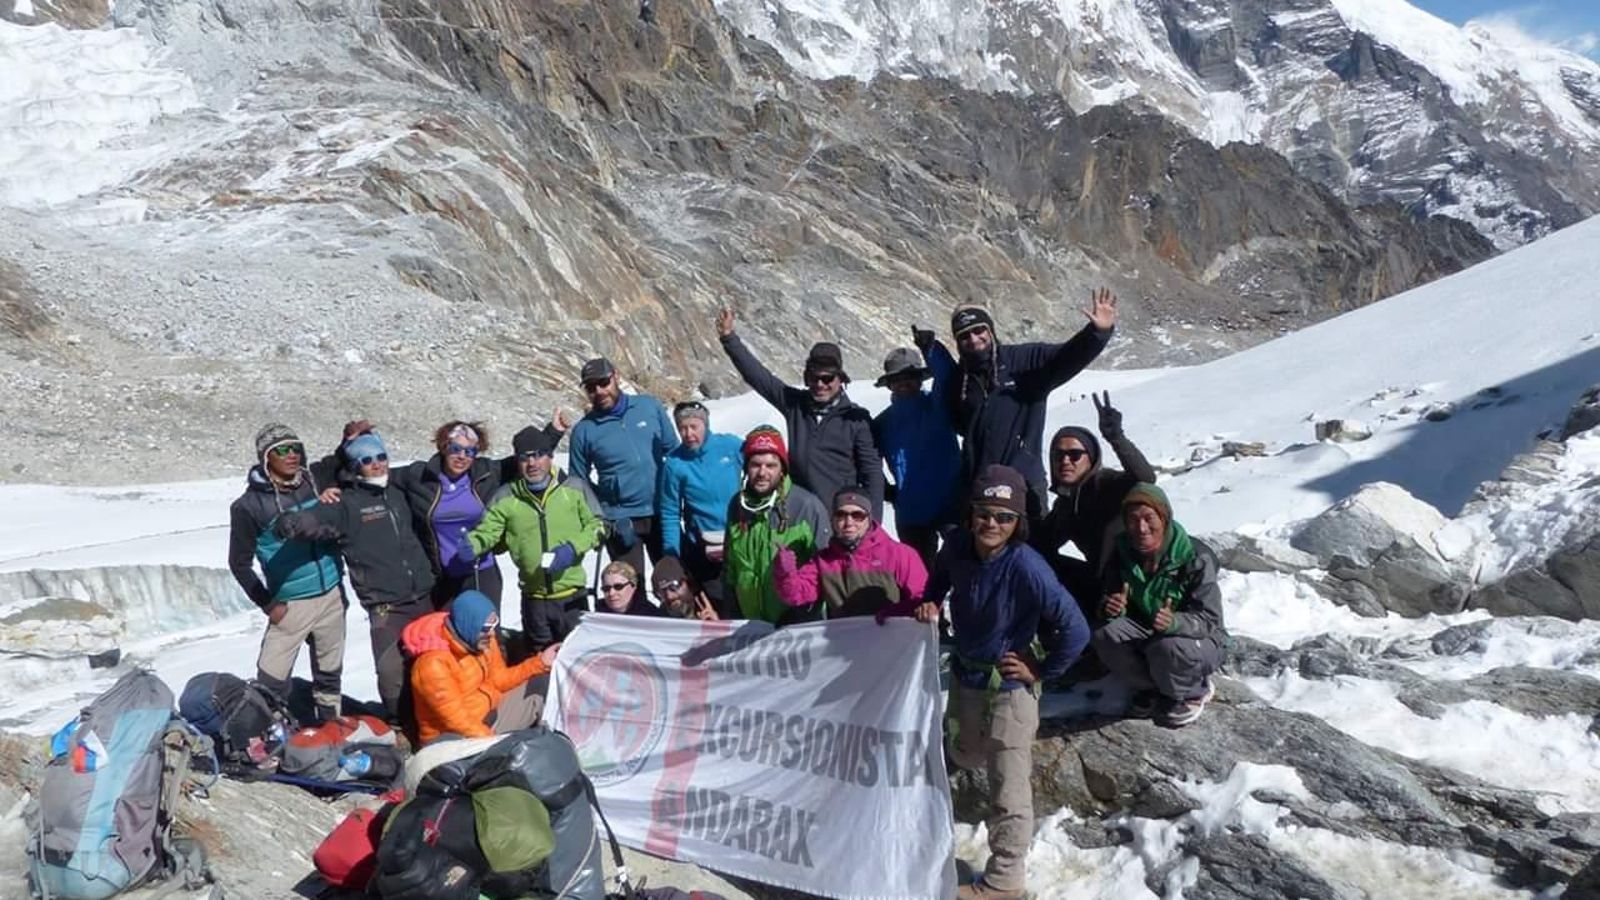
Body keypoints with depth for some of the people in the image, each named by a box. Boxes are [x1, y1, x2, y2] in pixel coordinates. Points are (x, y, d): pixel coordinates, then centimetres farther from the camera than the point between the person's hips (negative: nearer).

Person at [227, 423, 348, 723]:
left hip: (332, 596, 4)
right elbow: (240, 563, -3)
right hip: (290, 605, -4)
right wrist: (267, 604, -7)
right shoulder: (249, 505, -10)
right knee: (272, 681, -7)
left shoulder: (316, 479, -1)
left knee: (329, 673, 15)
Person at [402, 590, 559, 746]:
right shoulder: (433, 664, -29)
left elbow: (498, 679, 6)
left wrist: (540, 662, -3)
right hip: (454, 736, -8)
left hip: (487, 711, 8)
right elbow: (457, 720, -28)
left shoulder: (483, 642, -6)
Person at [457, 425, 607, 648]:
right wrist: (471, 544, -26)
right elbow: (488, 529, -4)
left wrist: (573, 548, -14)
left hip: (572, 596, -1)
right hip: (534, 599, 1)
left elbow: (597, 525, 2)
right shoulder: (506, 497, 1)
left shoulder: (573, 488, -1)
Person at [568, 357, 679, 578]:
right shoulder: (584, 430, -3)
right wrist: (606, 519, -6)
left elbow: (674, 451, 8)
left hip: (661, 513, 2)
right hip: (620, 520, -1)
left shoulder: (649, 406, -1)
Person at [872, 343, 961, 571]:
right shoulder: (884, 422, 8)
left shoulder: (938, 406, -1)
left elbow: (947, 379, -23)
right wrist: (887, 491, 5)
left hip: (951, 504, -4)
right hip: (910, 512, 4)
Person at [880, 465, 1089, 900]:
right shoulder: (958, 546, -10)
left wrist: (1042, 671, -17)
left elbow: (1076, 630, -28)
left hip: (1010, 686, -6)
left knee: (1007, 786, 3)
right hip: (965, 675, 6)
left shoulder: (1026, 566, -28)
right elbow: (939, 580, 15)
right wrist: (929, 604, -3)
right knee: (968, 756, 27)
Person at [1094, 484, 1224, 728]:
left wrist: (1175, 622, -48)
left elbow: (1209, 619, -26)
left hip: (1200, 640, -4)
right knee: (1105, 638, -23)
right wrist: (1112, 607, -26)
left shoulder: (1196, 558, -25)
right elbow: (1113, 598, 0)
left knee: (1167, 649, -37)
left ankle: (1194, 692, -2)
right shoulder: (1124, 551, -9)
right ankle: (1152, 688, 3)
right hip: (1145, 630, 5)